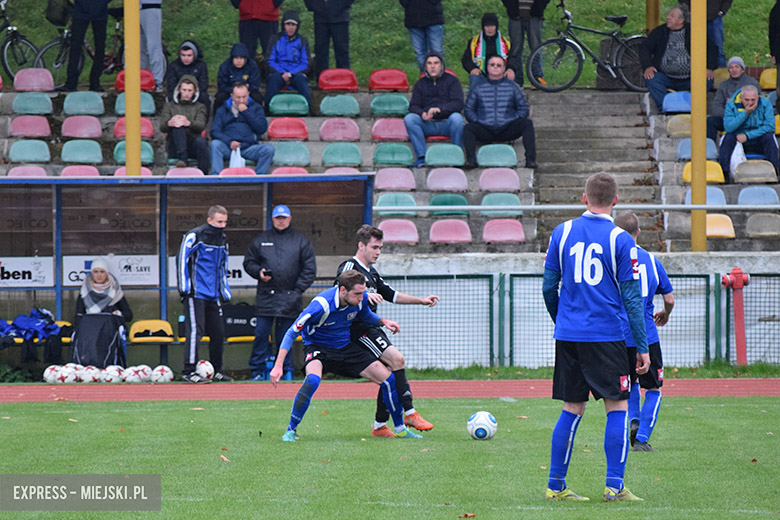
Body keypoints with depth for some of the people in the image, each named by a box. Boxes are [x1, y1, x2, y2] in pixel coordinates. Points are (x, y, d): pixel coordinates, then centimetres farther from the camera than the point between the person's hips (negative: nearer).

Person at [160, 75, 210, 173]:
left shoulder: (200, 107, 20)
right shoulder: (169, 106, 22)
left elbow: (200, 126, -2)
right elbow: (162, 127, 4)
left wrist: (188, 123, -27)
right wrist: (169, 123, -23)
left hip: (193, 147, 0)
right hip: (175, 148, 0)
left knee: (201, 140, -35)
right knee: (178, 127, -30)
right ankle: (183, 159, -45)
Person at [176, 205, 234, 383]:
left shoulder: (222, 239, 15)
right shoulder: (194, 236, -7)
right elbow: (181, 260, -8)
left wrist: (225, 292, 20)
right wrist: (185, 288, -12)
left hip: (213, 295, 7)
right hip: (196, 293, -7)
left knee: (218, 332, 7)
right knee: (195, 330, -12)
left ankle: (216, 371, 17)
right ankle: (189, 372, -10)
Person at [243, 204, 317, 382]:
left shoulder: (301, 241, 7)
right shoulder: (260, 240, 11)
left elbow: (309, 269, 6)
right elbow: (249, 262, 16)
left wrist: (298, 290, -2)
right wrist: (259, 272, -5)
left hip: (290, 299, -1)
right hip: (265, 297, 1)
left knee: (285, 335, 1)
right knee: (261, 333, -3)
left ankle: (286, 371, 10)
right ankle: (258, 371, 4)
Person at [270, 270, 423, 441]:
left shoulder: (361, 298, -13)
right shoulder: (321, 305, -31)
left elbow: (366, 315, 14)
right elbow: (291, 333, -25)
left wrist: (383, 321, -8)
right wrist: (278, 366, -30)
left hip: (345, 347, 6)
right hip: (318, 347, -6)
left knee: (388, 379, -3)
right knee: (313, 379, -38)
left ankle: (400, 428, 17)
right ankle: (291, 430, -22)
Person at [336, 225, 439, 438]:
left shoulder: (371, 273, 22)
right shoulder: (350, 267, -8)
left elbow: (391, 295, 31)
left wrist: (422, 301, 25)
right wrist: (364, 295, -42)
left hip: (372, 328, 10)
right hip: (359, 328, -10)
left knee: (390, 371, 2)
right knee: (396, 358, -20)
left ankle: (380, 426, 6)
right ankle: (409, 414, -16)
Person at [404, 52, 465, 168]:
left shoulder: (451, 81, 7)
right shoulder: (420, 84, 16)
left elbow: (458, 104, -7)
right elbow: (413, 106, 7)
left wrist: (439, 109, -24)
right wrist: (422, 114, -18)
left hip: (447, 123, -2)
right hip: (428, 124, 2)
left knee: (456, 117, -36)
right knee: (409, 118, -25)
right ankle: (421, 156, -28)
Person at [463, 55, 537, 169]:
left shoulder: (512, 86, 18)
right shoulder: (479, 87, 19)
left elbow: (524, 109, 15)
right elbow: (468, 109, 16)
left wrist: (514, 121, -4)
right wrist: (477, 121, -4)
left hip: (507, 130, 0)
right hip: (485, 132, 0)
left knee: (527, 123, -27)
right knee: (468, 128, -30)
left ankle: (530, 159, -36)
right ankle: (471, 159, -48)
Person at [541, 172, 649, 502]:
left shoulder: (562, 233, 5)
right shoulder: (620, 240, -5)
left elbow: (548, 286, 10)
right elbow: (631, 298, -5)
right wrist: (642, 347, -1)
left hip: (567, 335, 4)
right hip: (606, 336, -4)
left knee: (572, 409, 11)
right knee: (617, 407, 2)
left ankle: (556, 486, 11)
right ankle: (615, 486, -5)